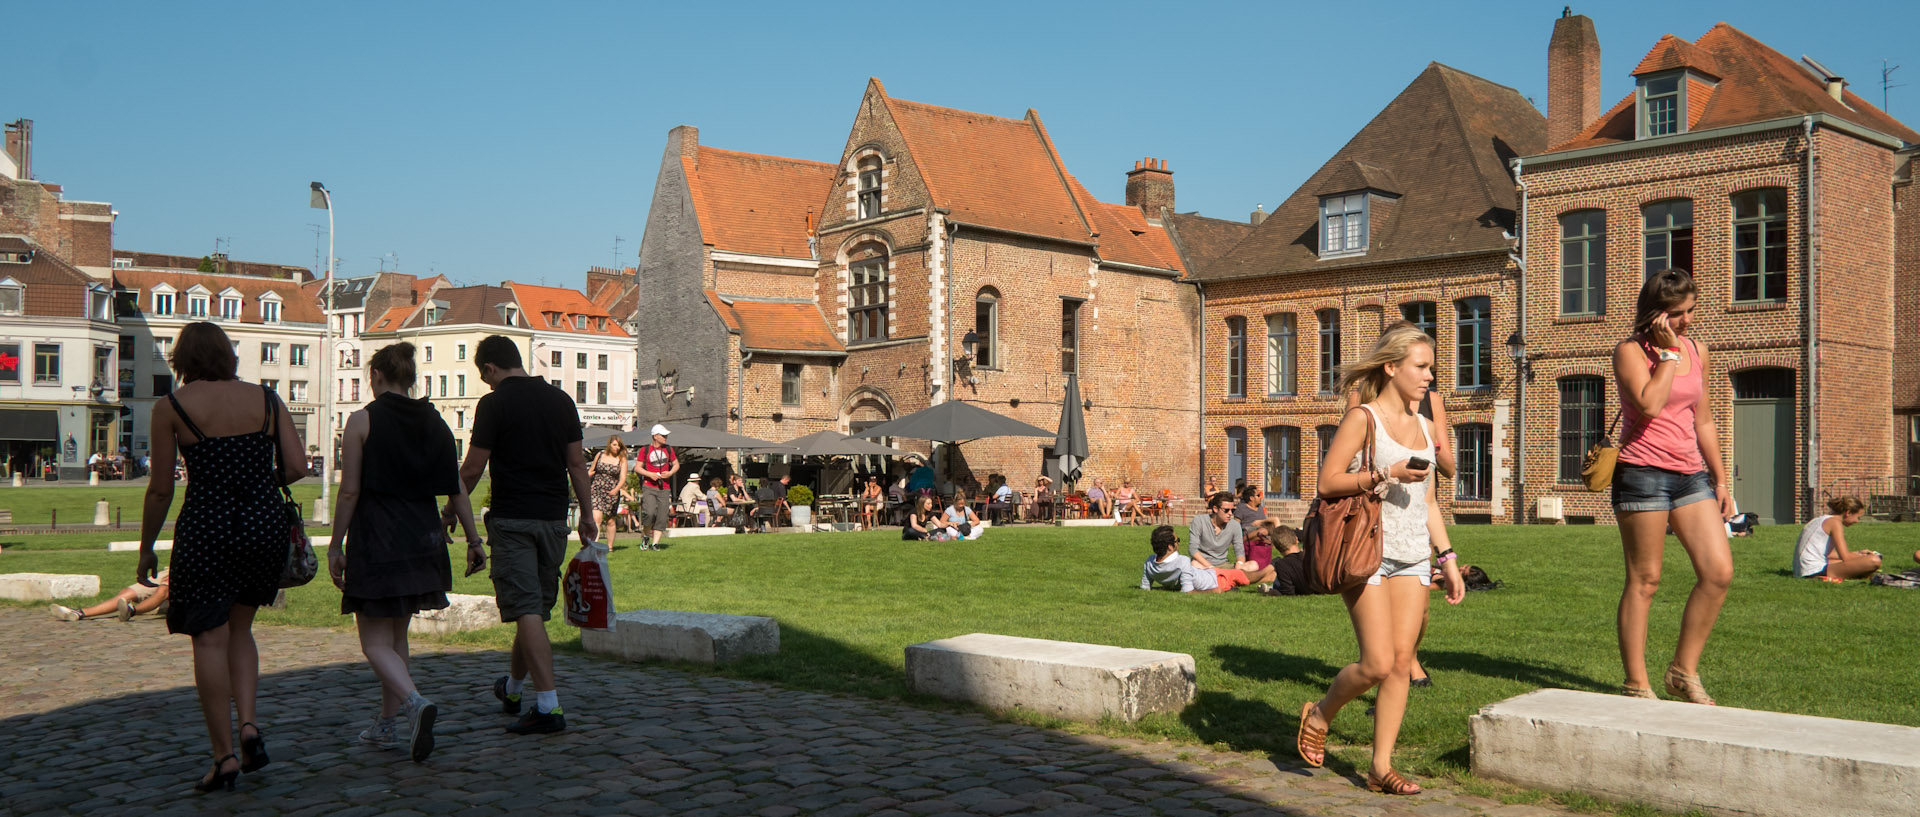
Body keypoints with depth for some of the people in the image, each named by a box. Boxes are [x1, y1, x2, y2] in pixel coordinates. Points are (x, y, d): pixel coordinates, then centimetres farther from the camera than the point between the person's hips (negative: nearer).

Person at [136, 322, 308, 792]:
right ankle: (249, 724, 4)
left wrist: (147, 548, 11)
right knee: (239, 629, 20)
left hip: (205, 528, -3)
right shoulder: (267, 400, 6)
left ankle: (225, 755, 3)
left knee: (210, 637, 4)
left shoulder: (171, 407, -1)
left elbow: (160, 489, 0)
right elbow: (296, 468, 0)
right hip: (267, 524, 3)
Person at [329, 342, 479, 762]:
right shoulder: (434, 421, 6)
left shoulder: (363, 420, -7)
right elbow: (457, 489, 5)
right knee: (397, 634, 18)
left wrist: (336, 546, -3)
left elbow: (350, 491, -9)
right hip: (423, 539, 5)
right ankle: (387, 724, 24)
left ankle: (415, 701, -26)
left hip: (377, 539, -5)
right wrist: (474, 539, 9)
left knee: (375, 643, -1)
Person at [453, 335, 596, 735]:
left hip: (512, 518, -6)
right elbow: (577, 463, 8)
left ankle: (549, 705, -14)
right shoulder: (560, 399, 8)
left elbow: (473, 468, -7)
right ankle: (512, 688, 36)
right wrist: (587, 515, 14)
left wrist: (450, 512, 7)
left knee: (527, 611, -8)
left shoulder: (494, 404, -8)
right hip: (553, 518, 6)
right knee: (537, 608, 17)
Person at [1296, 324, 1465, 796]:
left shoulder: (1423, 426, 14)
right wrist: (1386, 476, -20)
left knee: (1401, 662, 2)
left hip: (1413, 557, 6)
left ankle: (1380, 767, 11)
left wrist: (1447, 558, 16)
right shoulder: (1363, 418, -6)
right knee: (1378, 665, -10)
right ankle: (1320, 714, 18)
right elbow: (1327, 481, -12)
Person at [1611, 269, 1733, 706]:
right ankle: (1636, 684, 6)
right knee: (1644, 580, -3)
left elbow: (1703, 421, 21)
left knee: (1720, 571, -4)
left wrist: (1721, 479, 19)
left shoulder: (1697, 352, 14)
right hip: (1642, 472, -6)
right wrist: (1669, 353, -13)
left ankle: (1684, 670, 10)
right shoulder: (1630, 351, -4)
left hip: (1691, 475, 6)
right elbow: (1649, 404, -22)